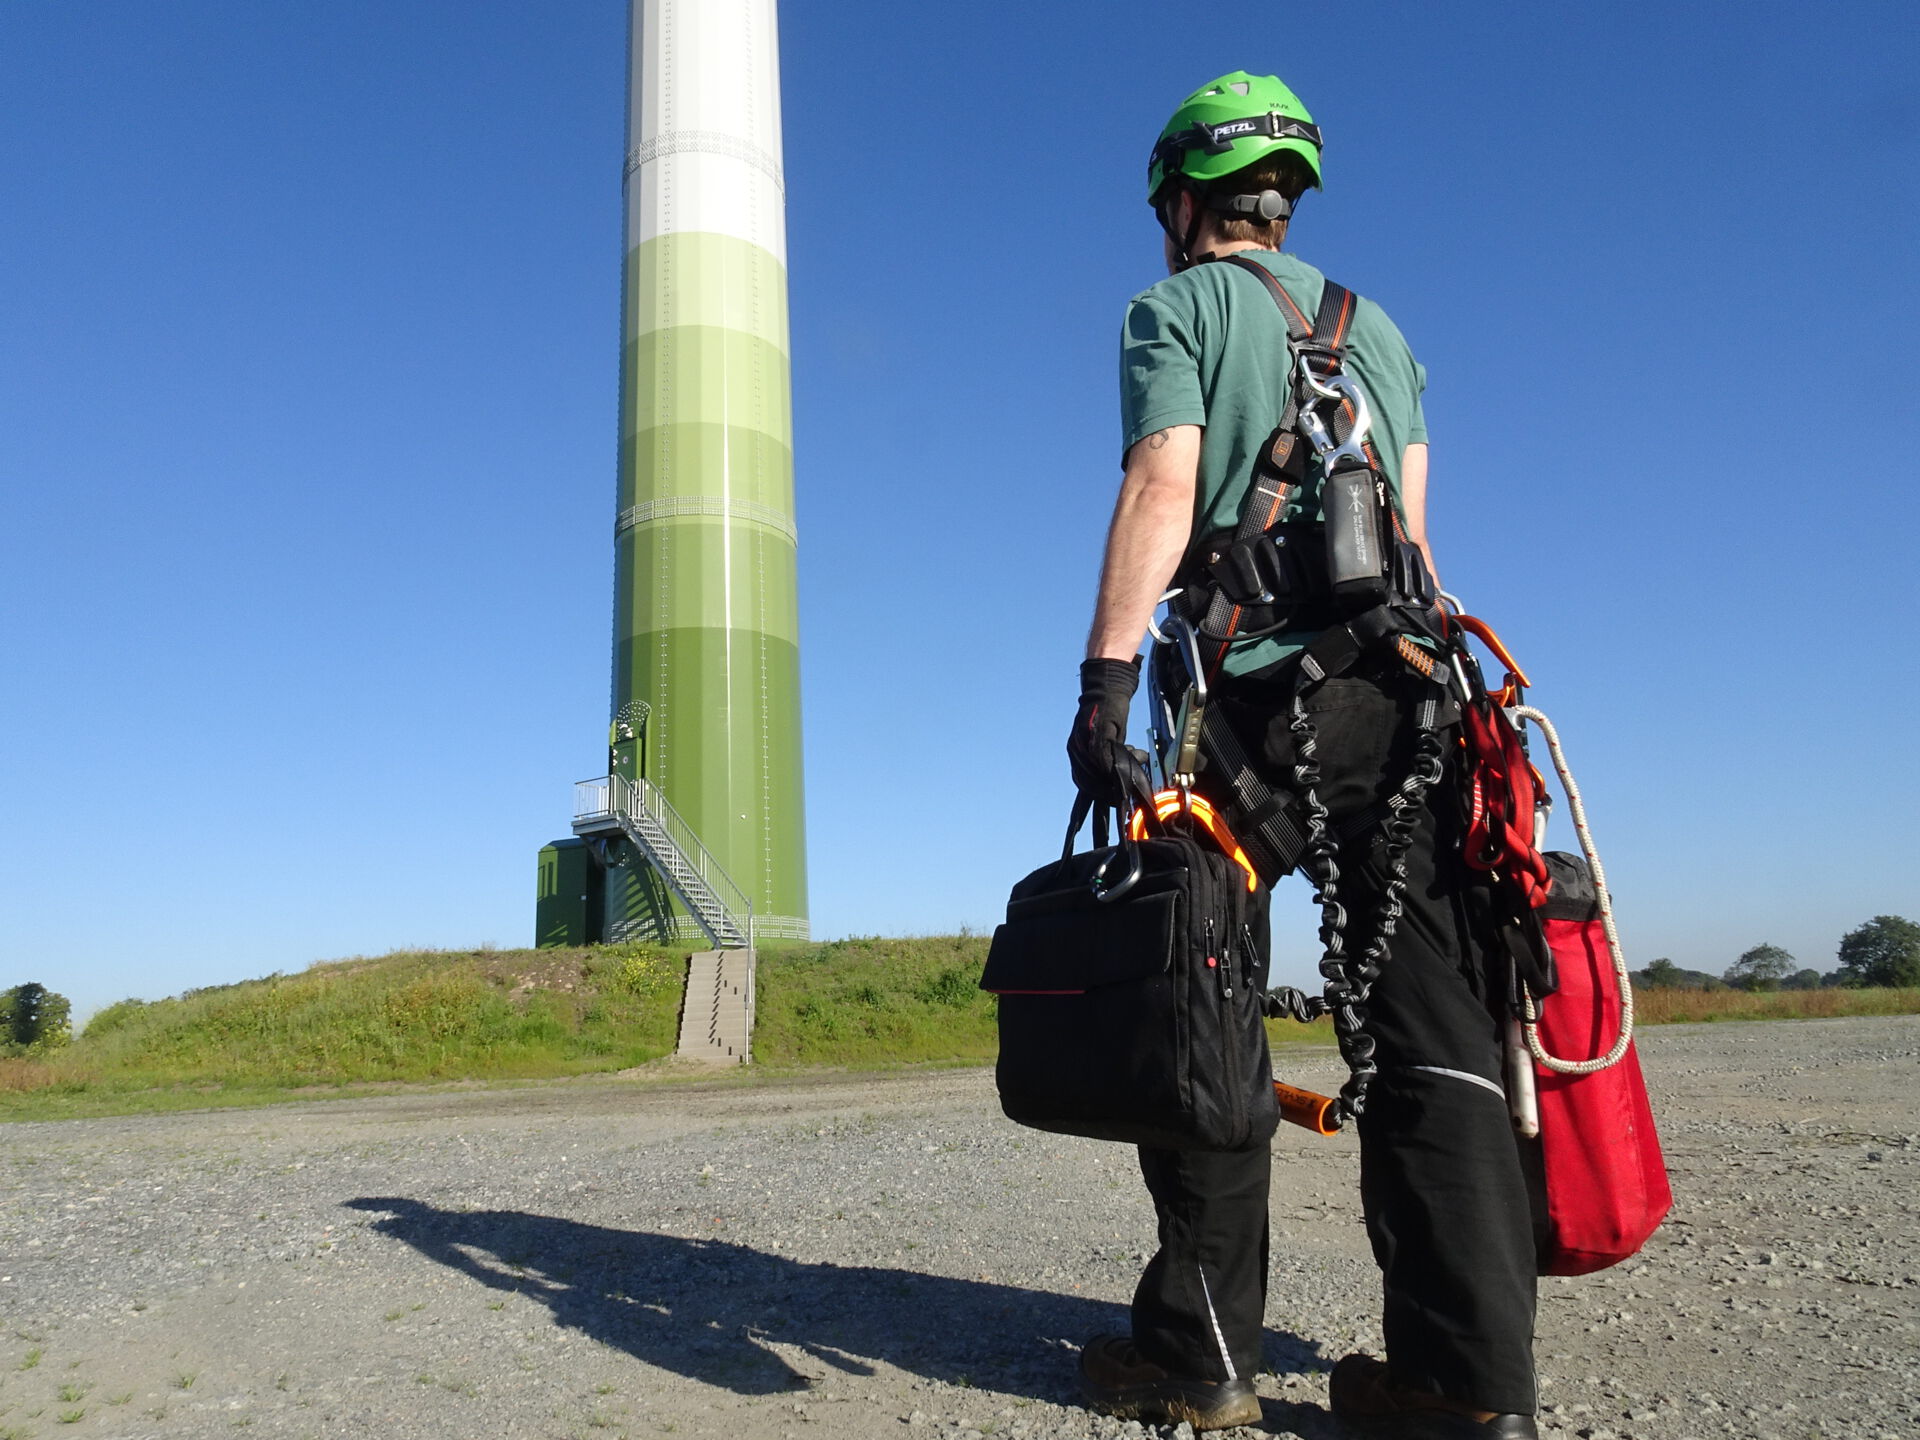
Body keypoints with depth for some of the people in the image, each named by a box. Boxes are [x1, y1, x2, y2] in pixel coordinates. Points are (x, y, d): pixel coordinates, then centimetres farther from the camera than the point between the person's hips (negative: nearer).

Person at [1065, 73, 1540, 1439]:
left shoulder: (1177, 308, 8)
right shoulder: (1375, 323, 25)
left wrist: (1106, 680, -15)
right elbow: (1414, 529, 19)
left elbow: (1164, 492, -9)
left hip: (1259, 691, -5)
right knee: (1431, 1019, 1)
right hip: (1405, 687, 6)